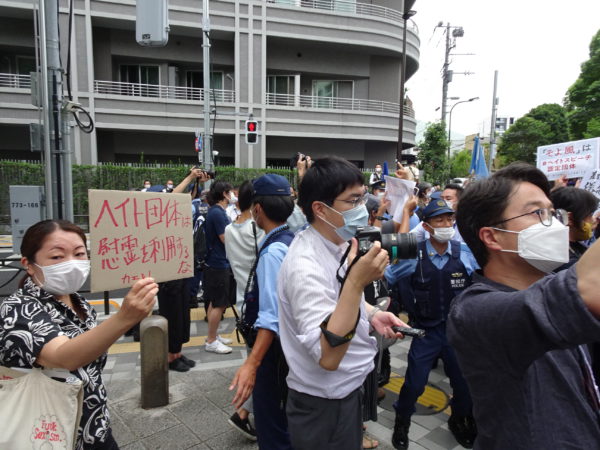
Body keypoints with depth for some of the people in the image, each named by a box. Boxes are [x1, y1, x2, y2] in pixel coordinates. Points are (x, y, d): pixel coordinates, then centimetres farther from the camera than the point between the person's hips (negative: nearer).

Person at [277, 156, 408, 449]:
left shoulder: (338, 244, -2)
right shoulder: (305, 266, -30)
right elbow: (327, 357, -34)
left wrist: (371, 315, -3)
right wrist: (356, 281, -40)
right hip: (323, 403, -8)